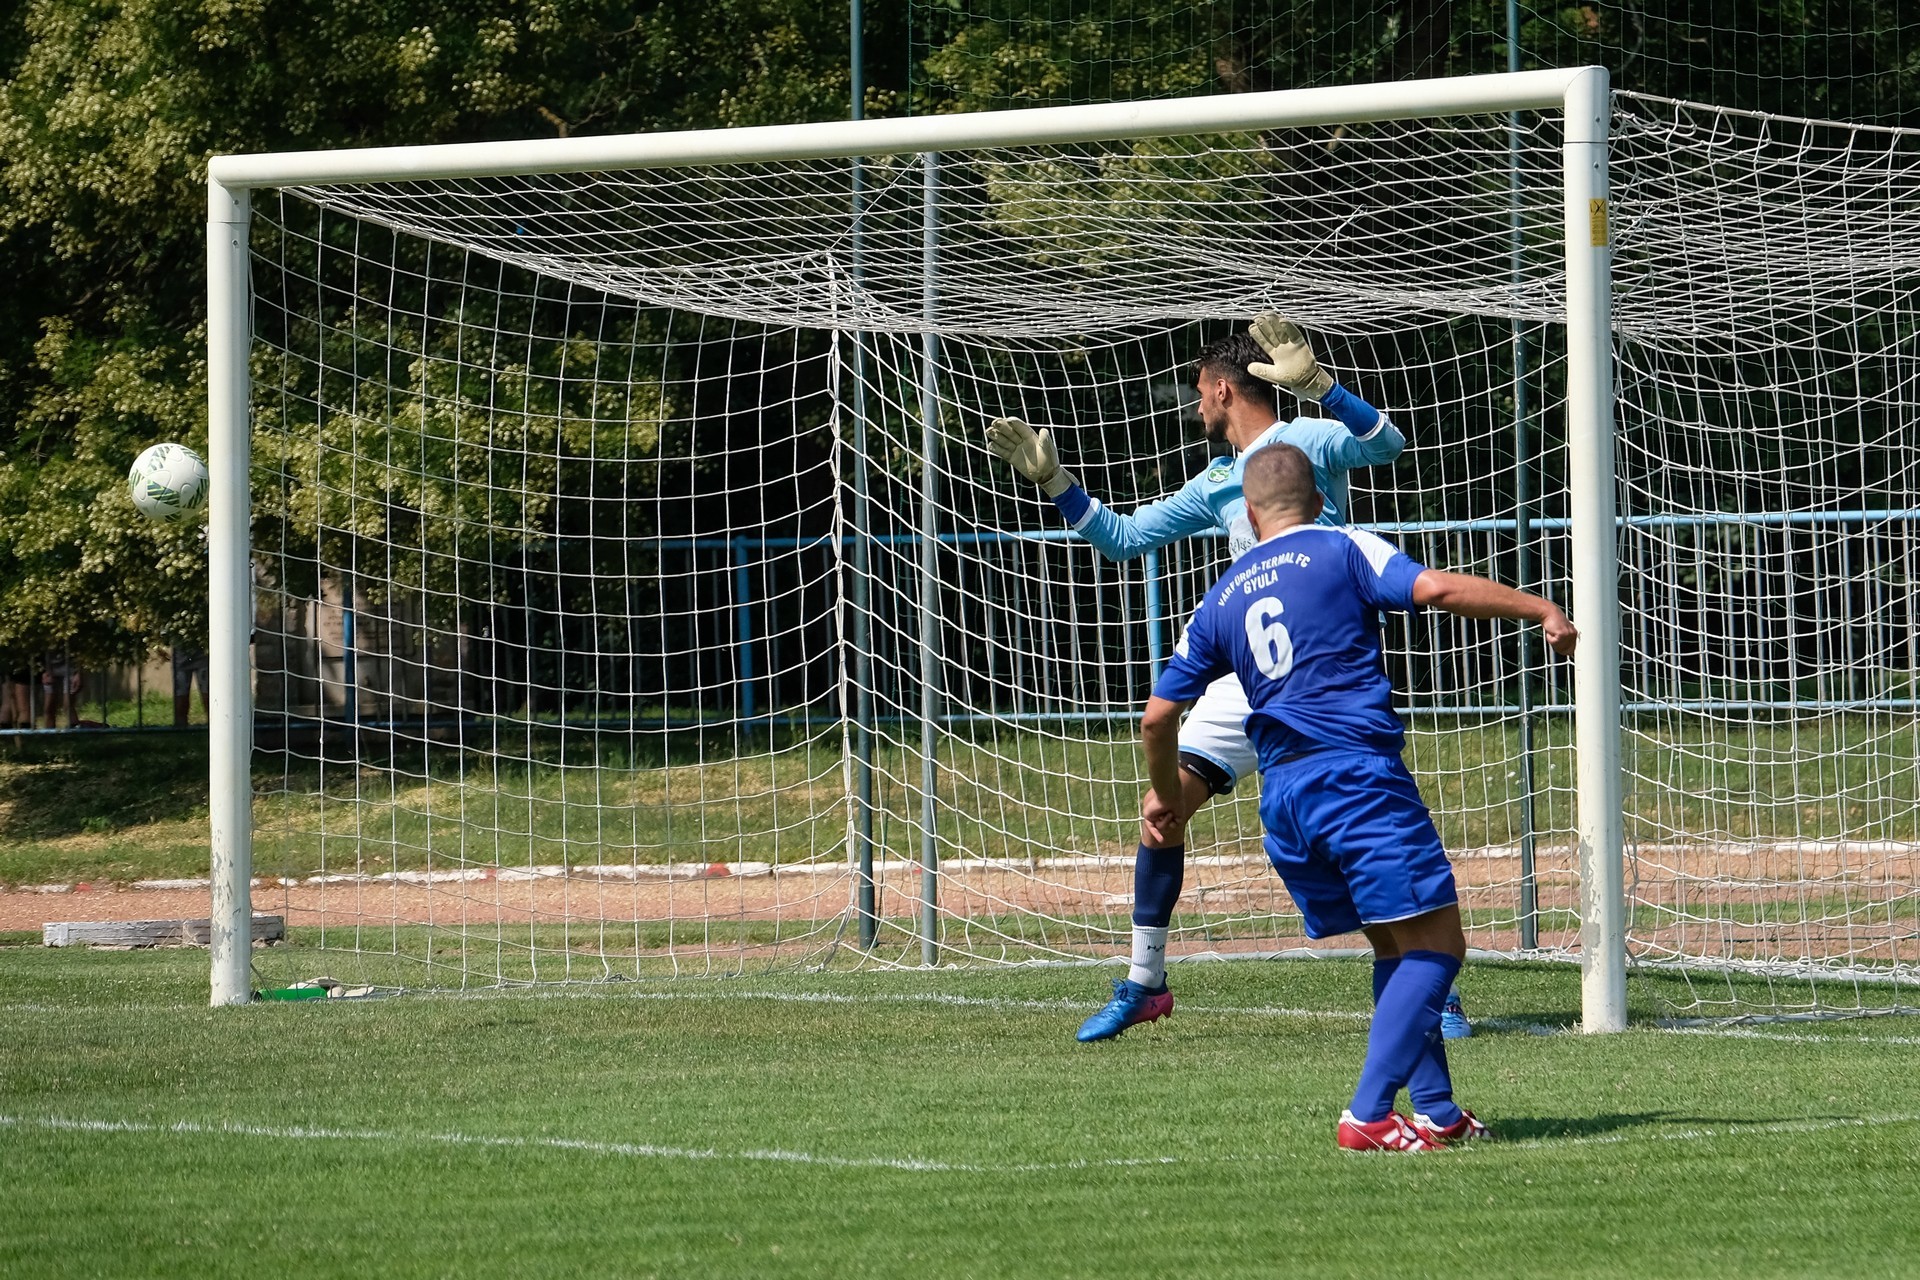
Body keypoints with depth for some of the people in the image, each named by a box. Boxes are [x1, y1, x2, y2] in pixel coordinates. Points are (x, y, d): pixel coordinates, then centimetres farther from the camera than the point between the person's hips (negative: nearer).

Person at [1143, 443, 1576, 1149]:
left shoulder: (1222, 600, 19)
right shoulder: (1342, 550, 5)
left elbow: (1157, 718, 20)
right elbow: (1436, 588, -11)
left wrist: (1166, 797, 37)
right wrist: (1541, 610, -3)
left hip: (1282, 799, 6)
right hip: (1358, 773, -6)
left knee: (1395, 948, 18)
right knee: (1436, 945, -5)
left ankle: (1436, 1111, 12)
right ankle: (1367, 1116, -16)